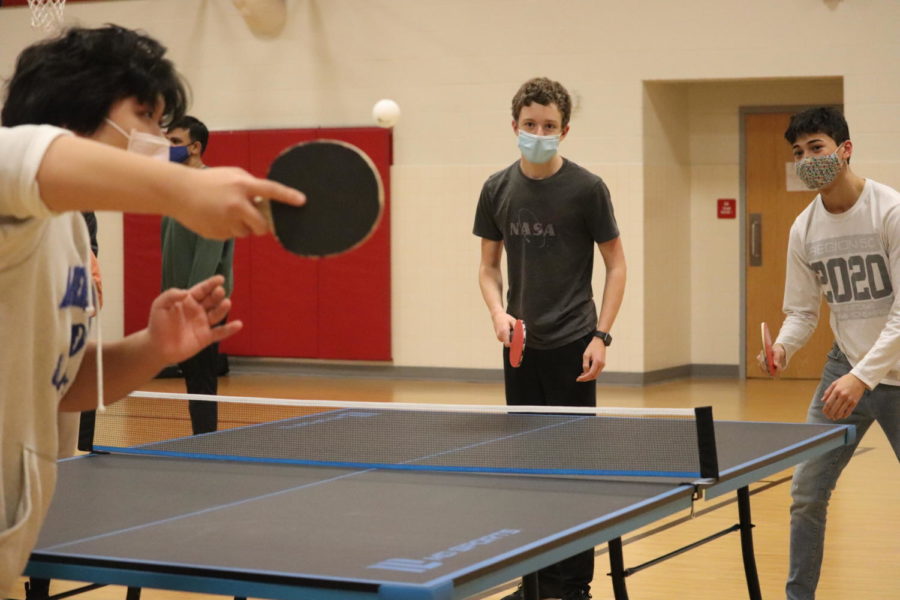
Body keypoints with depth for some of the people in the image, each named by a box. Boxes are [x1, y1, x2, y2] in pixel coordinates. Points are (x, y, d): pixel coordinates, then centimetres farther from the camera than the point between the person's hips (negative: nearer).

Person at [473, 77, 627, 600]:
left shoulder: (586, 188, -6)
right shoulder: (497, 189, 5)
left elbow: (616, 265, -1)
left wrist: (601, 336, -10)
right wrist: (499, 312, -6)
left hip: (571, 346, -4)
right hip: (520, 346, 4)